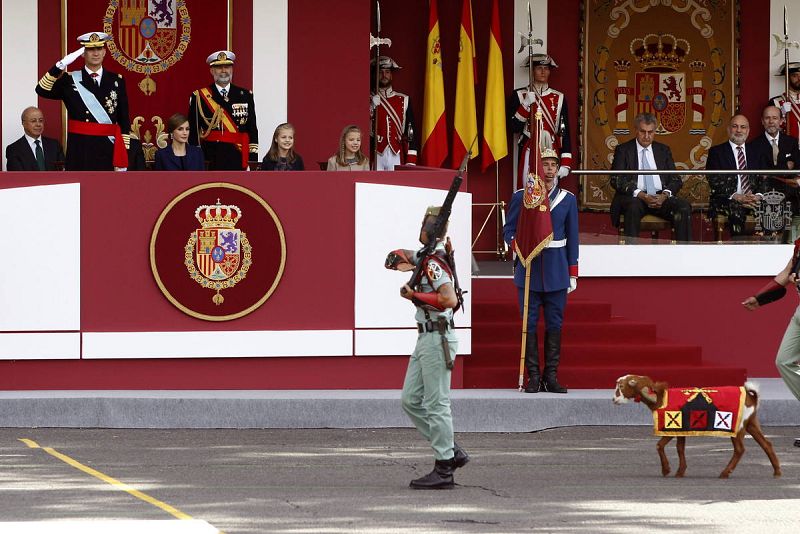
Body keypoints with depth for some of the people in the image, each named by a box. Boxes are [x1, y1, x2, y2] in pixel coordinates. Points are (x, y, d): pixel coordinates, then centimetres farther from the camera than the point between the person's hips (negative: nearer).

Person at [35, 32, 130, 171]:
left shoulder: (117, 81, 9)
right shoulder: (69, 80, 4)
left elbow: (124, 120, 10)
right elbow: (42, 90, -11)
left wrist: (124, 153, 4)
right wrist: (61, 66, -22)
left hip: (108, 151, 2)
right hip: (79, 151, -2)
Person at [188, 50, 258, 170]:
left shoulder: (245, 96, 10)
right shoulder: (199, 97, 4)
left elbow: (252, 130, 9)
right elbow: (193, 132, 4)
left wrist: (253, 162, 2)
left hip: (237, 159, 2)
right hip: (210, 159, -2)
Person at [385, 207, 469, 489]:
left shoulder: (434, 264, -17)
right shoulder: (426, 257, 12)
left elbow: (450, 299, -30)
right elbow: (396, 257, 27)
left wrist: (415, 295, -21)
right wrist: (402, 262, 4)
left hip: (437, 340, -10)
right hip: (426, 338, 10)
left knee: (436, 404, -6)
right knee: (410, 400, 12)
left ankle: (444, 470, -1)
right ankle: (452, 452, 16)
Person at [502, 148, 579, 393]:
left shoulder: (567, 199, 6)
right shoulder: (520, 197, 2)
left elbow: (572, 237, 9)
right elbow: (509, 230, 5)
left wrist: (573, 273, 6)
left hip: (557, 269, 1)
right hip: (529, 269, -1)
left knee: (555, 323, 3)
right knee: (530, 322, -1)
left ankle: (551, 376, 8)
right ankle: (533, 377, 4)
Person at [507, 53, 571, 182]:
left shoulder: (559, 98, 9)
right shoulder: (519, 95, 5)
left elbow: (565, 132, 6)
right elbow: (513, 127, -1)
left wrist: (565, 164, -1)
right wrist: (526, 104, -13)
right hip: (529, 153, -1)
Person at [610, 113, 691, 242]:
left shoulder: (663, 150, 19)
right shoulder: (623, 150, 9)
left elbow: (676, 180, 13)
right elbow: (617, 180, -3)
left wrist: (665, 195, -10)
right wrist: (641, 195, -17)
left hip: (661, 197, 3)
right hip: (634, 197, -3)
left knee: (684, 207, -25)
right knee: (633, 207, -38)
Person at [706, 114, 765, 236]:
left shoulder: (755, 152, 21)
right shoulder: (716, 152, 10)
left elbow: (762, 179, 14)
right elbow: (714, 181, -1)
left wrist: (759, 195, -9)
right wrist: (736, 197, -14)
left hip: (753, 200, 3)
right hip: (726, 202, -3)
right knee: (736, 211, -37)